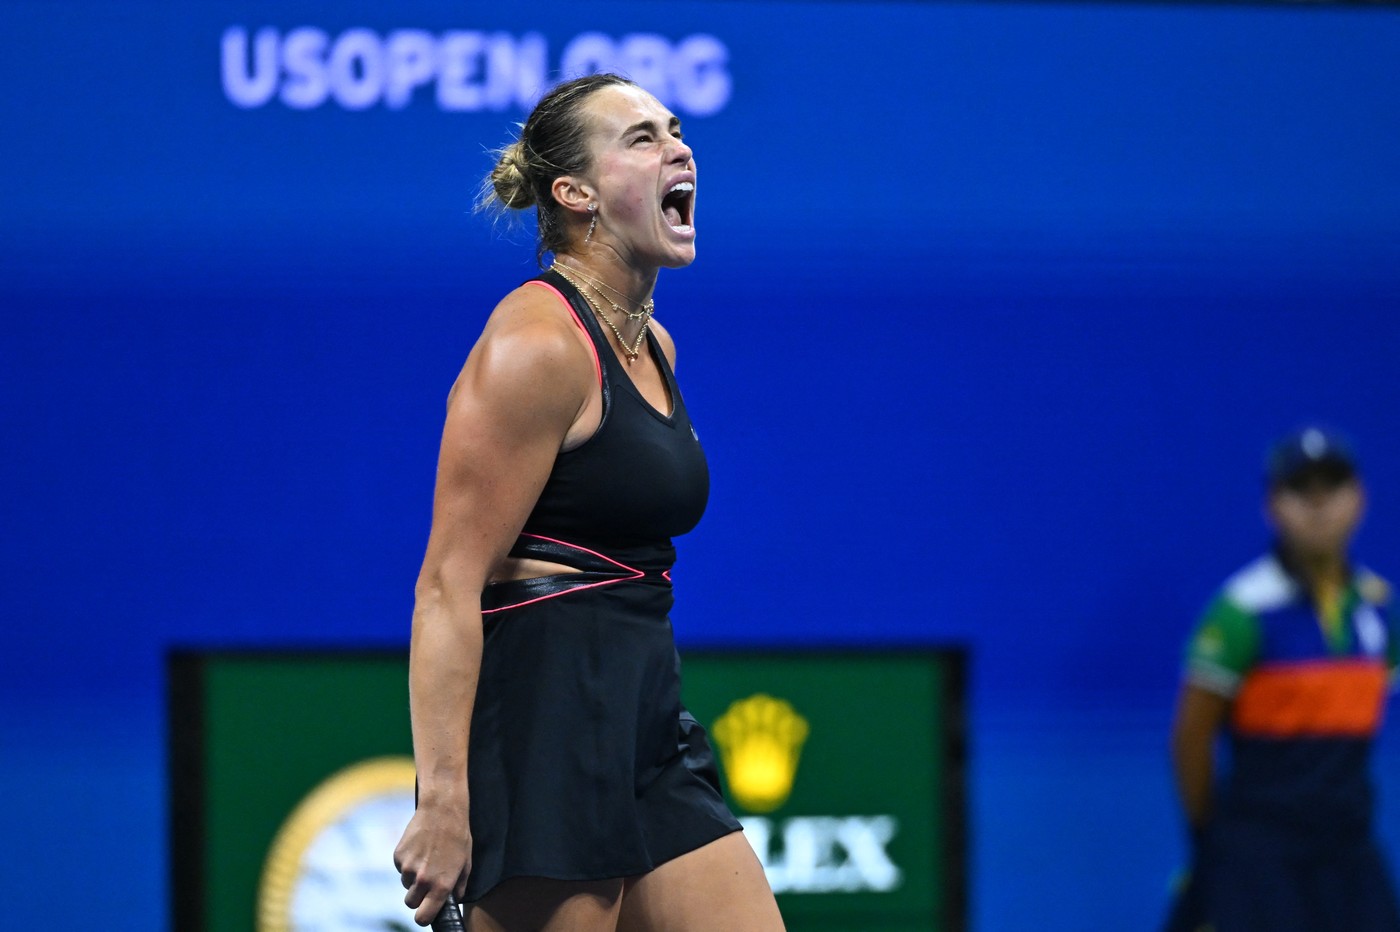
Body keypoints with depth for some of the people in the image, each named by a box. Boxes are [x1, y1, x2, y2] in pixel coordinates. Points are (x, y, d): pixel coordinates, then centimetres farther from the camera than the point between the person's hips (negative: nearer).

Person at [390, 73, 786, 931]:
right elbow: (449, 585, -18)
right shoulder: (538, 342, -13)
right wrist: (442, 799, -25)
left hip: (646, 721, 9)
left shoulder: (652, 347, 15)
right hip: (541, 718, -9)